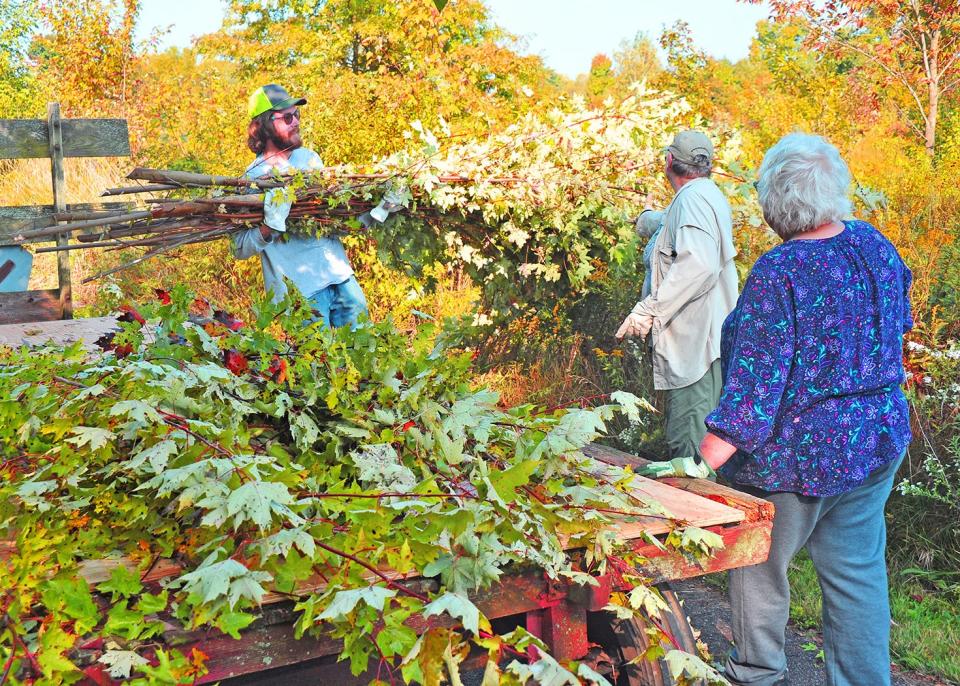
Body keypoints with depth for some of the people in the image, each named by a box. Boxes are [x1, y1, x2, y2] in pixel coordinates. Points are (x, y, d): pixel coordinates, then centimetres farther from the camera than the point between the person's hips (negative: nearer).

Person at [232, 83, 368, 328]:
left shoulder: (310, 158, 9)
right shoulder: (253, 178, -7)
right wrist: (270, 227, -26)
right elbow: (240, 249, -9)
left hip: (341, 276, 5)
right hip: (299, 292, -5)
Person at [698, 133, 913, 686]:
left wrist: (699, 466, -24)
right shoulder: (875, 243, -3)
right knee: (860, 573, 15)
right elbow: (900, 324, 12)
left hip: (798, 454, -6)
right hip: (879, 441, 6)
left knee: (760, 563, 15)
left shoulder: (778, 273, -25)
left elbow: (757, 381, -26)